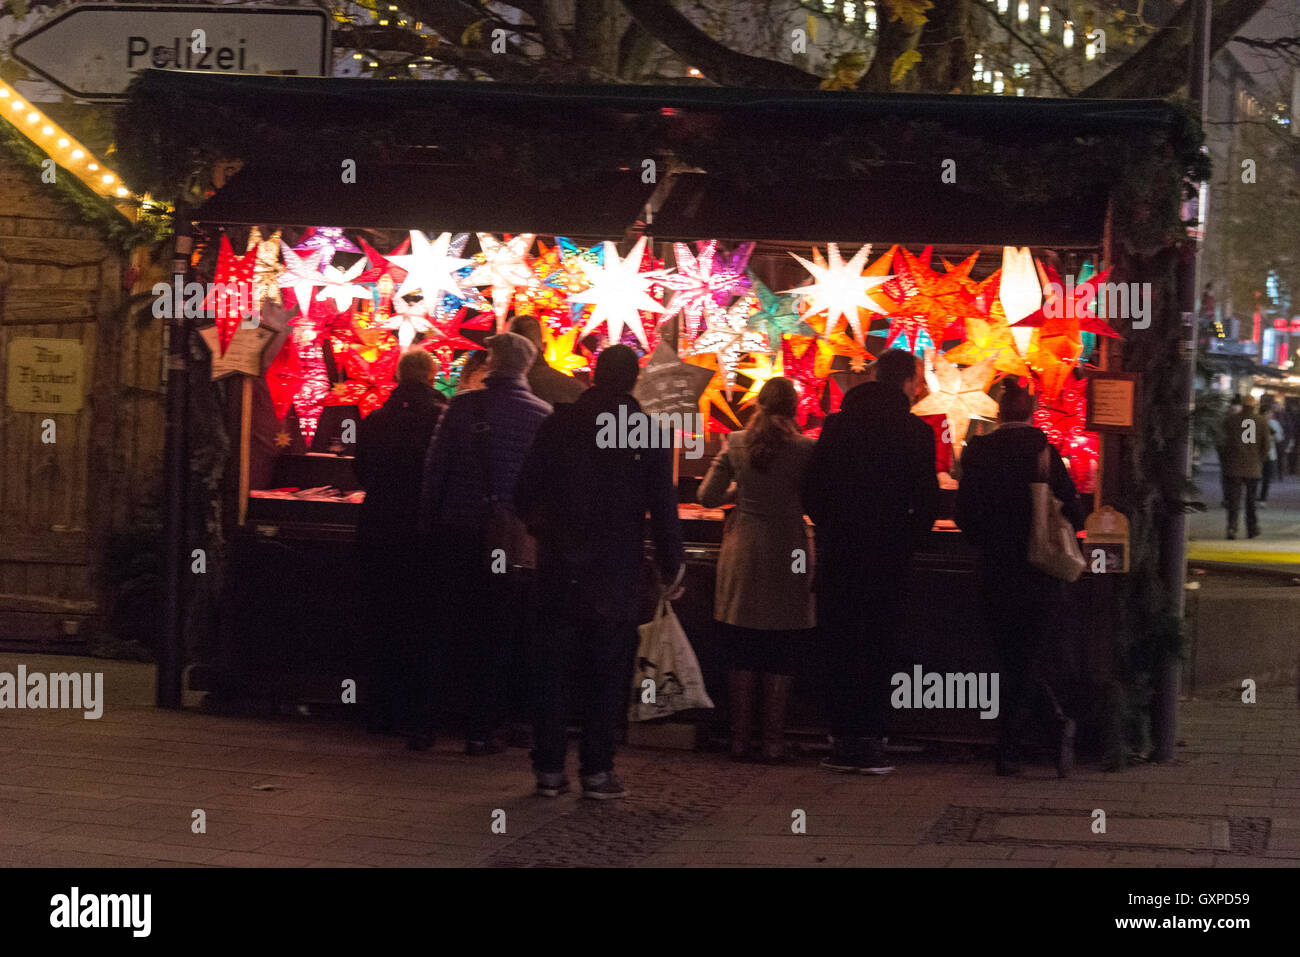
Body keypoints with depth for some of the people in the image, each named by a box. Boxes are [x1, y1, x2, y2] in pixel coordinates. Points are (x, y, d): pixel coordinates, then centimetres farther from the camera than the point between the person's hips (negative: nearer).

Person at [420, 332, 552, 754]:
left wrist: (428, 525, 7)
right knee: (496, 635, 7)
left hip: (456, 531, 1)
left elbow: (434, 469, -1)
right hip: (511, 540, -1)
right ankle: (481, 730, 5)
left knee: (455, 625, 14)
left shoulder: (461, 406, -2)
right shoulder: (543, 415, -4)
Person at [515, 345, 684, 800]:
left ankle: (549, 769, 10)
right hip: (616, 570, -2)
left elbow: (526, 493, 2)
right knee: (607, 669, 5)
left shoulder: (560, 422, 0)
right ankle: (596, 770, 4)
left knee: (553, 664, 9)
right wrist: (671, 567, 3)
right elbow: (662, 506, -6)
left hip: (559, 563, 2)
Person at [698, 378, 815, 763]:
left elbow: (708, 496, 1)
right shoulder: (806, 449, -10)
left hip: (743, 555, 2)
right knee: (780, 658, 6)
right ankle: (773, 741, 7)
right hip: (788, 556, -2)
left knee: (743, 656, 9)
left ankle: (739, 739, 11)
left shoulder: (736, 445, -3)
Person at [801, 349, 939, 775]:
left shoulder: (837, 424, 4)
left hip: (838, 555, 2)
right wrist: (905, 540, 9)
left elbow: (811, 490, 3)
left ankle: (844, 741, 7)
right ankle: (870, 743, 1)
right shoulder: (915, 432, -5)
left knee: (840, 649, 8)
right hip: (887, 560, -2)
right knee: (879, 651, 4)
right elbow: (927, 500, -6)